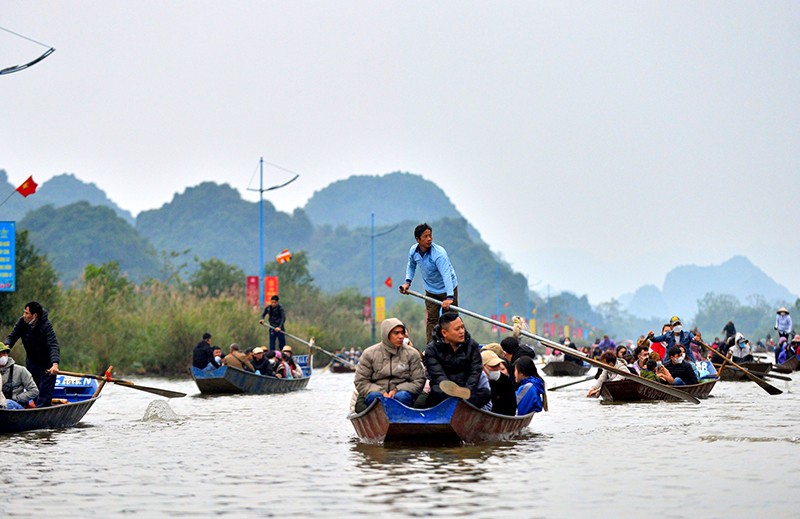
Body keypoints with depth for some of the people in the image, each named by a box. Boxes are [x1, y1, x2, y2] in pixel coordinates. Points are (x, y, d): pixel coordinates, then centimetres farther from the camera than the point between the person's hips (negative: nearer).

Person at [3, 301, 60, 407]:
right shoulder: (22, 322, -11)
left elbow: (53, 346, -36)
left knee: (45, 392, -9)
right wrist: (7, 345, -26)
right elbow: (12, 336, -2)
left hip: (47, 364, -6)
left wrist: (55, 364, -52)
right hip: (31, 362, 6)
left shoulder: (46, 326, -27)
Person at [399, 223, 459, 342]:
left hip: (447, 289, -5)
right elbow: (411, 265, 16)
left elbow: (446, 275, -39)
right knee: (431, 320, 0)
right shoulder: (413, 251, -9)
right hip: (430, 291, 5)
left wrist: (449, 297, -49)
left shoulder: (439, 253, -29)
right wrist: (408, 282, 2)